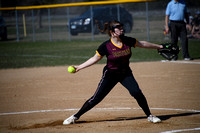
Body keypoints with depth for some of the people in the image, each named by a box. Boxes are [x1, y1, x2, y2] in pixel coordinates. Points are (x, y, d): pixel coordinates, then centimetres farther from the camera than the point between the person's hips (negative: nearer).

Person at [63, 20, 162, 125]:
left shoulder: (128, 41, -9)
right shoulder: (106, 46, -18)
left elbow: (142, 44, 6)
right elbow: (94, 59, -8)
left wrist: (159, 46, 13)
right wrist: (79, 67, -14)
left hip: (126, 73, 2)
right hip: (110, 74, -2)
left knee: (137, 93, -18)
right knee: (96, 98, -3)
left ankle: (149, 116, 2)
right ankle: (75, 117, 11)